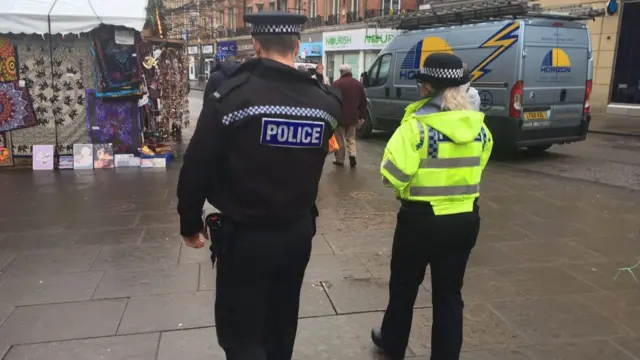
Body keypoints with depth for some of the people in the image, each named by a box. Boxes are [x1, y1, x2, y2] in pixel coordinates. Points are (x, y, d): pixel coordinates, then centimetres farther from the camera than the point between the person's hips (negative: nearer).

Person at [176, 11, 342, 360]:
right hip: (299, 232, 5)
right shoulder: (325, 101, -5)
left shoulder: (230, 96, -17)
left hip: (244, 236, -5)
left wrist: (190, 224, 0)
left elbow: (196, 170, -13)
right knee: (281, 324, 23)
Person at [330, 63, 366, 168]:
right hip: (353, 117, 4)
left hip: (339, 116, -4)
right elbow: (363, 102, 10)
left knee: (340, 139, 7)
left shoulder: (336, 83, -9)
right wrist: (361, 116, 16)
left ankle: (340, 160, 11)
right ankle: (352, 155, -3)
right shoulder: (358, 84, 8)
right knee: (351, 138, 16)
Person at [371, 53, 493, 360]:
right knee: (449, 292, 15)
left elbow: (392, 174, -21)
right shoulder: (479, 127, -1)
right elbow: (477, 165, 12)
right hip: (466, 218, 4)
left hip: (421, 218, -4)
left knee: (404, 285, 18)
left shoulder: (417, 125, -18)